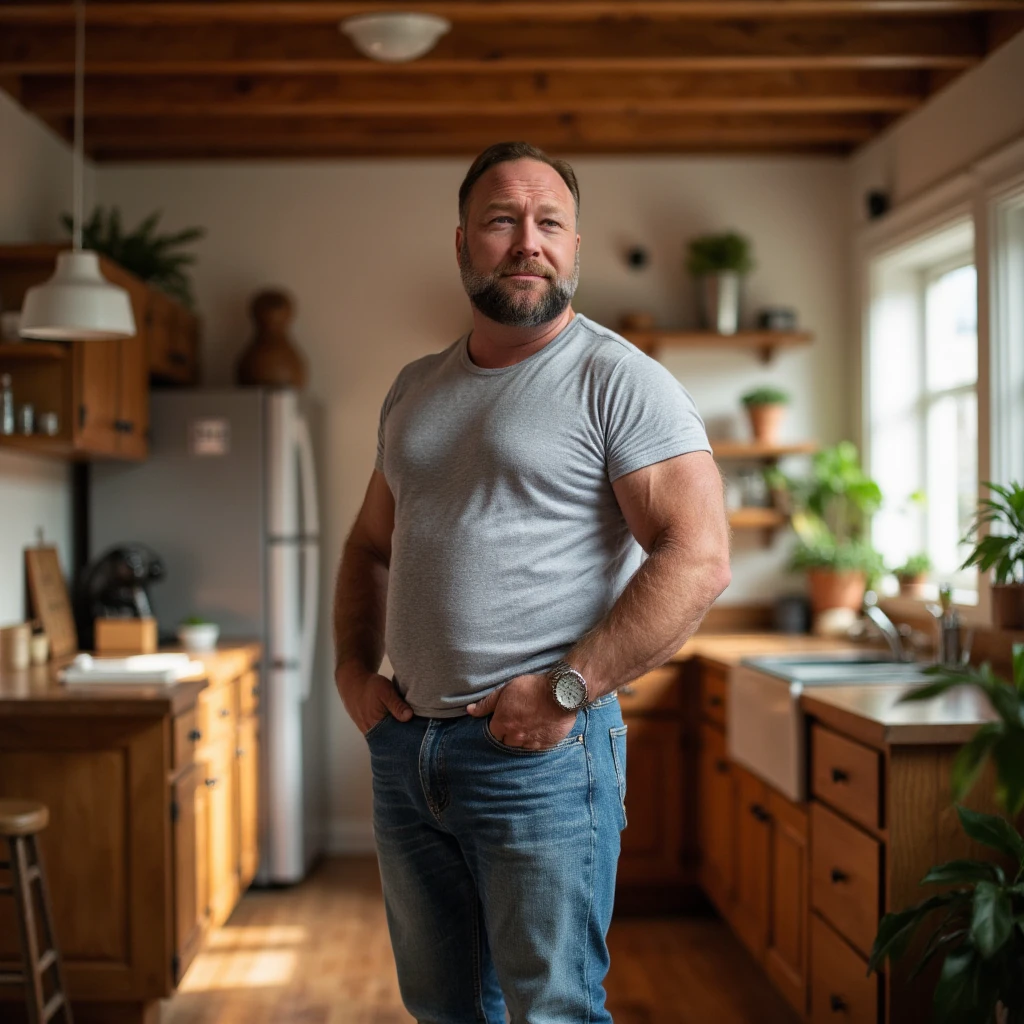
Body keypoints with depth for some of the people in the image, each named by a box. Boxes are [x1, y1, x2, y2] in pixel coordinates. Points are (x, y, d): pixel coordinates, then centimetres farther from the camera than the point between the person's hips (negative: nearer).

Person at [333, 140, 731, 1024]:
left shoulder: (620, 381, -8)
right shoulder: (415, 389, 14)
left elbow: (700, 558, -18)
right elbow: (370, 545, 23)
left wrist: (564, 691, -21)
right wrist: (354, 669, 8)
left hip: (543, 753, -6)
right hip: (405, 747, 7)